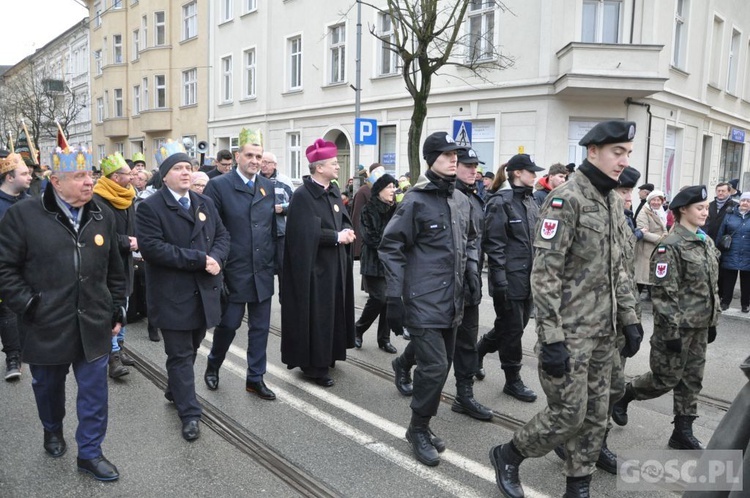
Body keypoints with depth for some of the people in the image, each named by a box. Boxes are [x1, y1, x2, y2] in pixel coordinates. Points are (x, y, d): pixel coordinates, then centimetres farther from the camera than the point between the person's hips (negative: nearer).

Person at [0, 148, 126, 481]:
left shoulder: (102, 217, 3)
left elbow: (115, 271, 10)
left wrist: (117, 311, 9)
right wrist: (28, 305, -11)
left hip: (93, 326, 2)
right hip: (46, 327, -2)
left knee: (94, 391, 7)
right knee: (48, 387, 20)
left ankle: (89, 453, 24)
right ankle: (52, 430, 49)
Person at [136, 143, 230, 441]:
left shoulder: (205, 203, 11)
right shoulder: (150, 208, -9)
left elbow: (222, 236, 10)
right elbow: (152, 248, -20)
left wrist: (216, 258, -13)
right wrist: (199, 259, -21)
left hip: (205, 292, 6)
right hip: (173, 296, -6)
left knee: (190, 350, 20)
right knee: (181, 355, 3)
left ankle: (175, 391, 43)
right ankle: (189, 413, 14)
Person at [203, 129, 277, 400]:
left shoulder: (268, 187, 7)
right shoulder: (219, 185, -7)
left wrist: (275, 260, 9)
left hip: (263, 272, 4)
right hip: (234, 271, -4)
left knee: (260, 327, 11)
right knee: (228, 324, 8)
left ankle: (255, 378, 25)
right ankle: (213, 366, 36)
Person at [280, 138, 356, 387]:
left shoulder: (333, 191, 9)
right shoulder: (302, 195, -16)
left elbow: (345, 219, 13)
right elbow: (307, 233, -23)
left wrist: (346, 232, -9)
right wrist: (337, 236, -17)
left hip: (335, 264, 8)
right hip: (314, 266, -8)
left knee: (332, 313, 16)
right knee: (316, 317, 0)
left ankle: (326, 355, 32)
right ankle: (314, 365, 12)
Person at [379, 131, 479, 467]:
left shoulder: (461, 200, 10)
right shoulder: (415, 200, -11)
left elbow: (469, 240, 24)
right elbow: (391, 248, -10)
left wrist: (472, 271, 9)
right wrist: (394, 297, -13)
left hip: (451, 298, 7)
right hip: (424, 298, -7)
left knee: (439, 357, 17)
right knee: (435, 366, -8)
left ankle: (403, 363, 47)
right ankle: (419, 430, 12)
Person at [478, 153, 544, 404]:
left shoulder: (531, 201, 14)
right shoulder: (501, 202, -12)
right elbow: (493, 243, -16)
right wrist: (500, 280, -20)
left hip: (527, 277, 8)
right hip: (509, 278, -8)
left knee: (513, 325, 16)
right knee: (512, 328, 2)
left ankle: (477, 352, 37)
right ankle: (513, 380, 17)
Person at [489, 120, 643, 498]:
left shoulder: (614, 202, 11)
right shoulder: (566, 199, -15)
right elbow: (544, 274, -20)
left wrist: (629, 320, 13)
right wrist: (551, 338, -22)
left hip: (601, 331, 8)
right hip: (568, 332, -8)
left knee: (596, 416, 13)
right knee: (569, 414, -2)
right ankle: (507, 455, 21)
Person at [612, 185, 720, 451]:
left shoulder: (707, 242, 9)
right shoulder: (670, 246, -15)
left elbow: (712, 286, 16)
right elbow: (664, 293, -18)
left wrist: (713, 322, 14)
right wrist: (671, 331, -19)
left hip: (700, 325, 8)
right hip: (677, 325, -7)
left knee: (692, 380, 11)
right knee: (666, 379, 2)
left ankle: (683, 432, 21)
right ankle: (621, 396, 23)